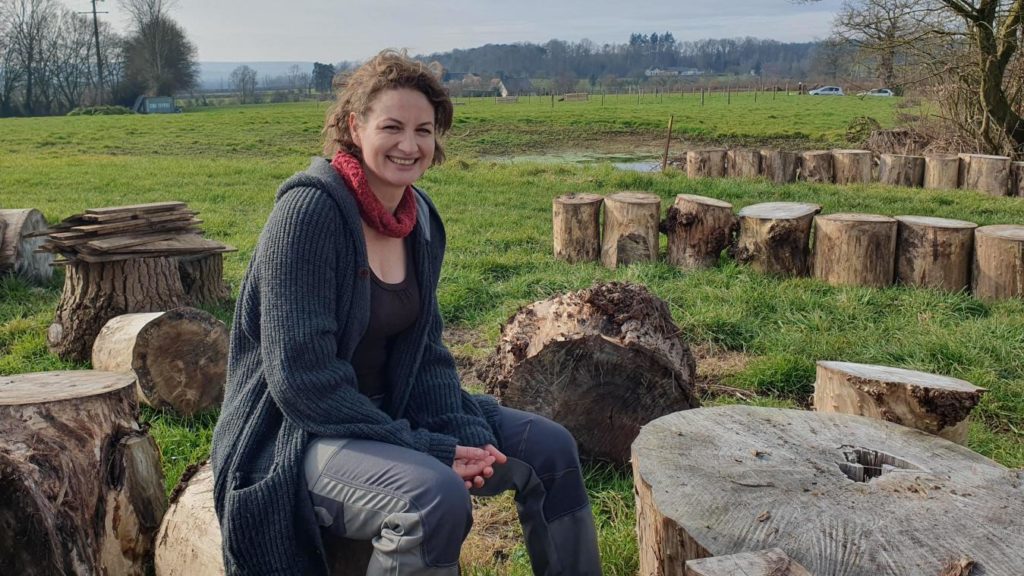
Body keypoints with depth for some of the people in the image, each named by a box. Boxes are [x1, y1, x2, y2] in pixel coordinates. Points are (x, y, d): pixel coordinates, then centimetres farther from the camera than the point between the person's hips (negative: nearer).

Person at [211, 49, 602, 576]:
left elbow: (426, 352, 7)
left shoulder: (420, 218, 2)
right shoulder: (308, 211, -21)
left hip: (387, 413, 8)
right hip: (295, 435, -8)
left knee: (548, 447, 2)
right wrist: (427, 450, -23)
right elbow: (302, 378, -25)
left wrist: (464, 434, -11)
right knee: (436, 494, -33)